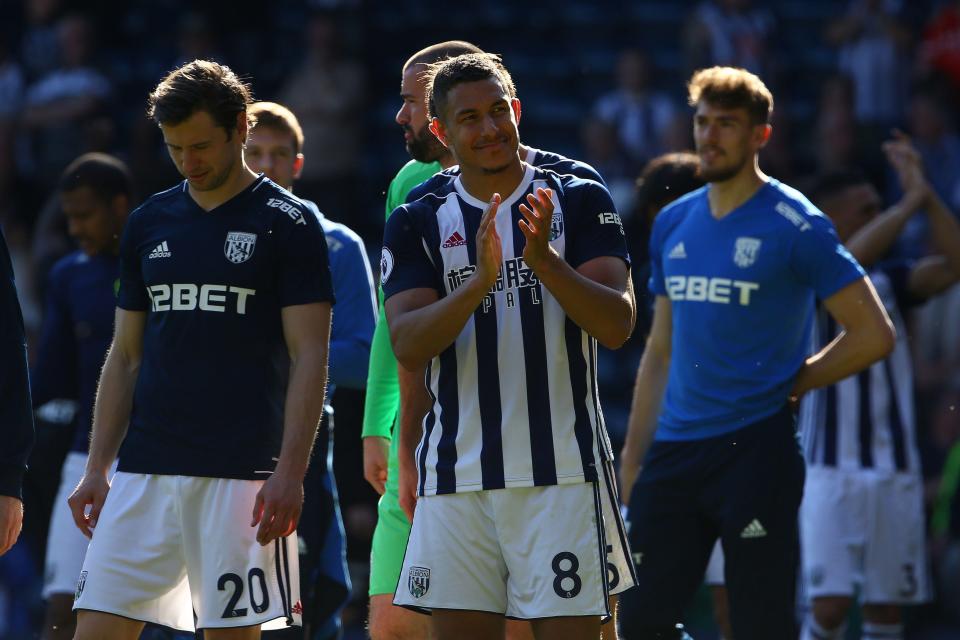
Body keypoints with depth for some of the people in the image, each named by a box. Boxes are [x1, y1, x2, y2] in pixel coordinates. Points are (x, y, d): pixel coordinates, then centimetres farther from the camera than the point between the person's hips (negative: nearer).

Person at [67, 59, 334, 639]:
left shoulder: (288, 224, -2)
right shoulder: (149, 224, 13)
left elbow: (309, 358, -6)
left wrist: (290, 472, -15)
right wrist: (96, 469, 10)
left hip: (241, 476, -5)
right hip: (144, 472, 5)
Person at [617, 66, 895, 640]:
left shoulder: (794, 225, -6)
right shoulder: (673, 224, 13)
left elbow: (873, 335, -7)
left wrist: (787, 384, -4)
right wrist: (633, 457, 14)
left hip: (757, 452, -6)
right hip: (675, 451, 6)